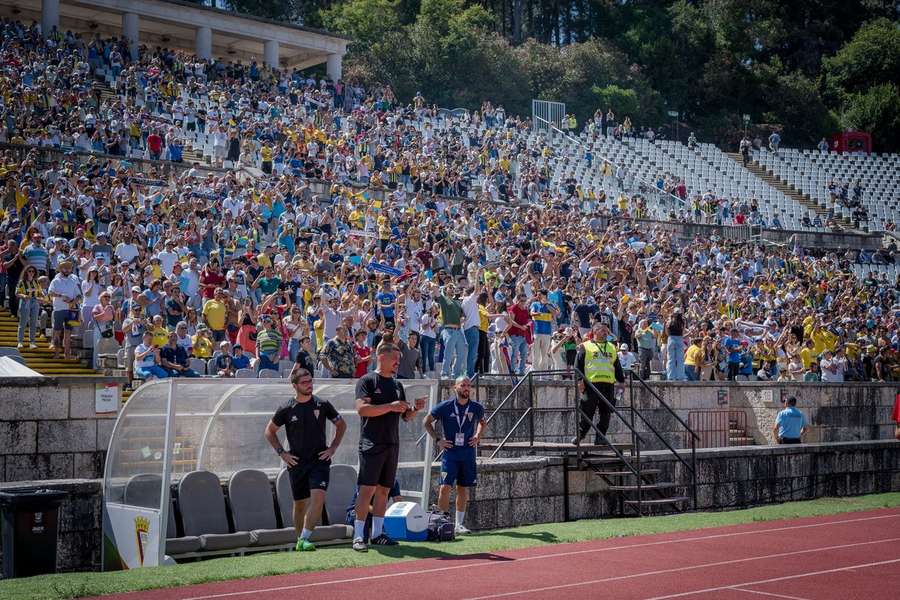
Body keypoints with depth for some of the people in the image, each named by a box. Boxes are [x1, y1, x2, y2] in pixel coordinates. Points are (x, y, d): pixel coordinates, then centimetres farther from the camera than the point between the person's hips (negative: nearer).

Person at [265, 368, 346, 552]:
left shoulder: (322, 405, 0)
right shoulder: (286, 409, -2)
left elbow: (341, 425, 13)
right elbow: (269, 431, 10)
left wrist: (333, 447, 4)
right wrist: (281, 452, 1)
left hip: (319, 460, 0)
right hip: (296, 462, 1)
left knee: (318, 497, -19)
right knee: (299, 503, 8)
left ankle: (304, 539, -19)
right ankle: (299, 540, 24)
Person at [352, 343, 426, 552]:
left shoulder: (398, 385, 18)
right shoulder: (367, 381, -4)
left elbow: (405, 416, 21)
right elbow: (361, 409, -17)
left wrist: (414, 409, 0)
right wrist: (390, 406, -21)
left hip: (392, 445, 7)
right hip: (372, 444, -7)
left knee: (384, 489, 9)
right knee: (367, 489, -11)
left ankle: (377, 533, 15)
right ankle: (358, 535, -10)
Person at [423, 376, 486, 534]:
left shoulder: (477, 408, 2)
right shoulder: (445, 407, -6)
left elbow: (483, 422, 24)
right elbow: (427, 422, 6)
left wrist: (477, 436, 7)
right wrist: (437, 439, -2)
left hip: (468, 454, 3)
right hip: (450, 452, -3)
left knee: (463, 489, 7)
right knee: (445, 487, -11)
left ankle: (459, 524, 15)